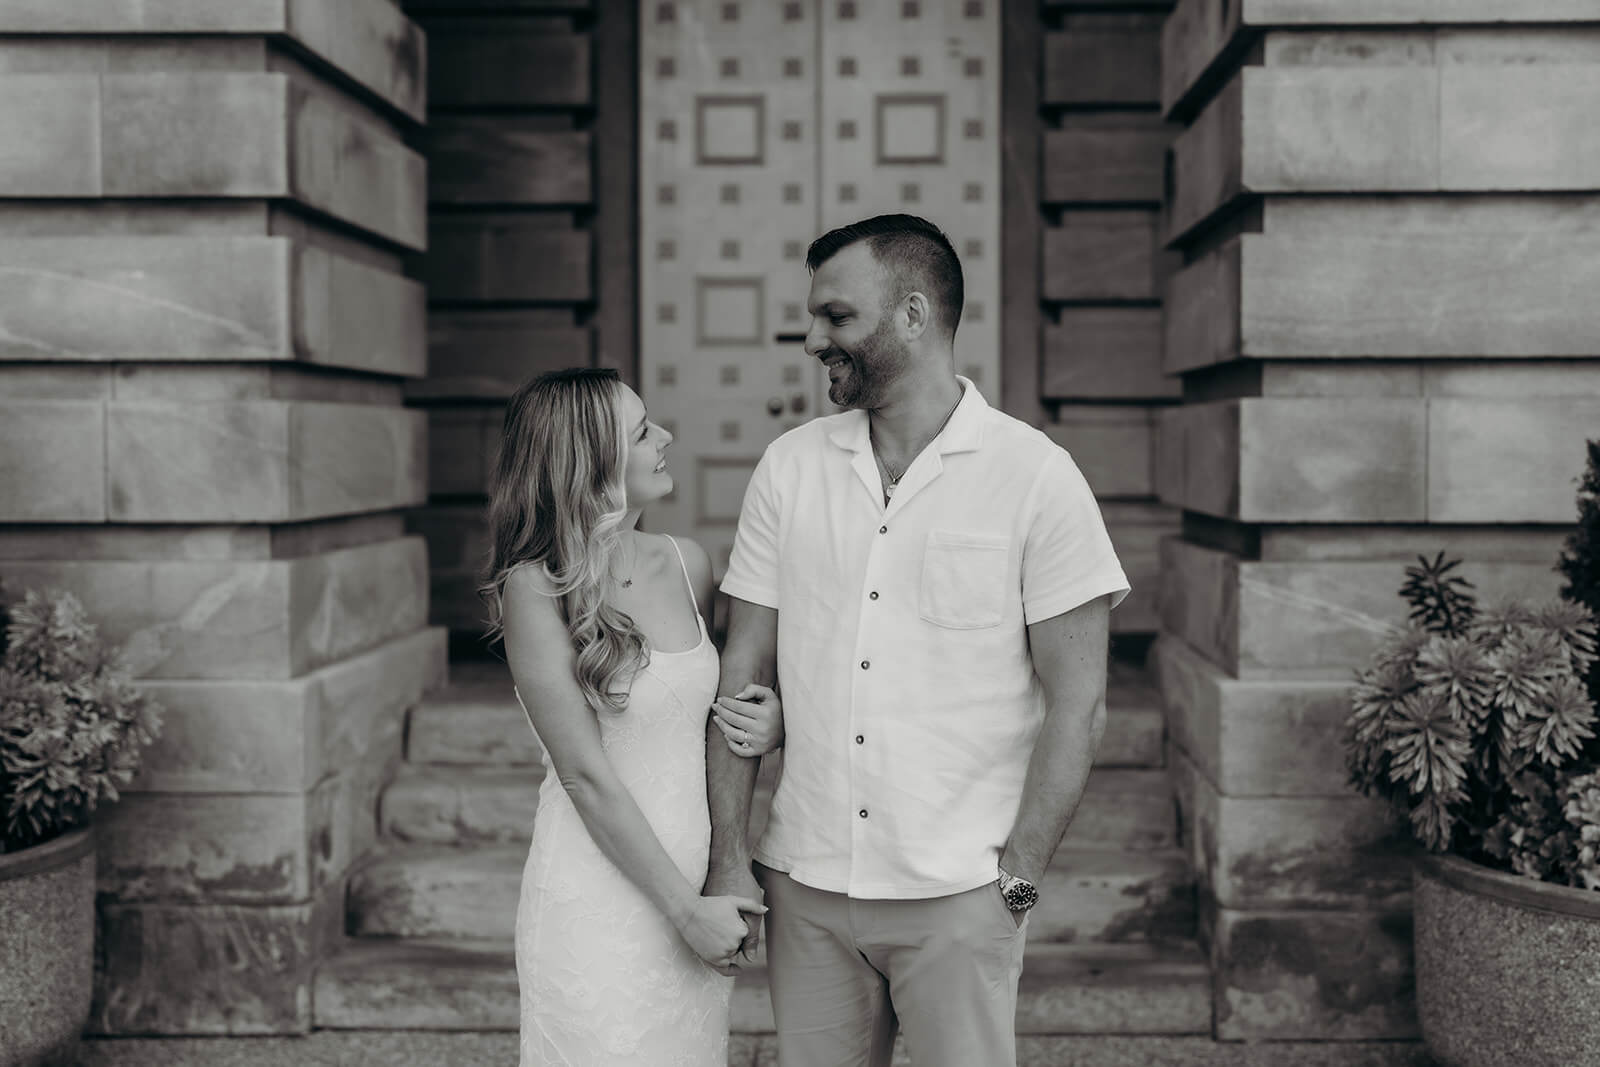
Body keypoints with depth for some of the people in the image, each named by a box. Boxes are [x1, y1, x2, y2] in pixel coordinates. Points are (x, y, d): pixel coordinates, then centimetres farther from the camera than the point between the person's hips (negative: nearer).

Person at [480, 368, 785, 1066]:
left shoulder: (686, 565, 4)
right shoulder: (535, 589, -13)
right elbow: (588, 777, -15)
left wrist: (772, 722, -2)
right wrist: (686, 909, -13)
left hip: (696, 879, 6)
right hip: (597, 897, -5)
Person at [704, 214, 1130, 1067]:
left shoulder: (1033, 476, -5)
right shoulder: (790, 468, 5)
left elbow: (1077, 702, -6)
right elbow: (744, 671, 7)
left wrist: (1017, 878, -9)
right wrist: (726, 856, 1)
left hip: (957, 898, -3)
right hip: (804, 888, 3)